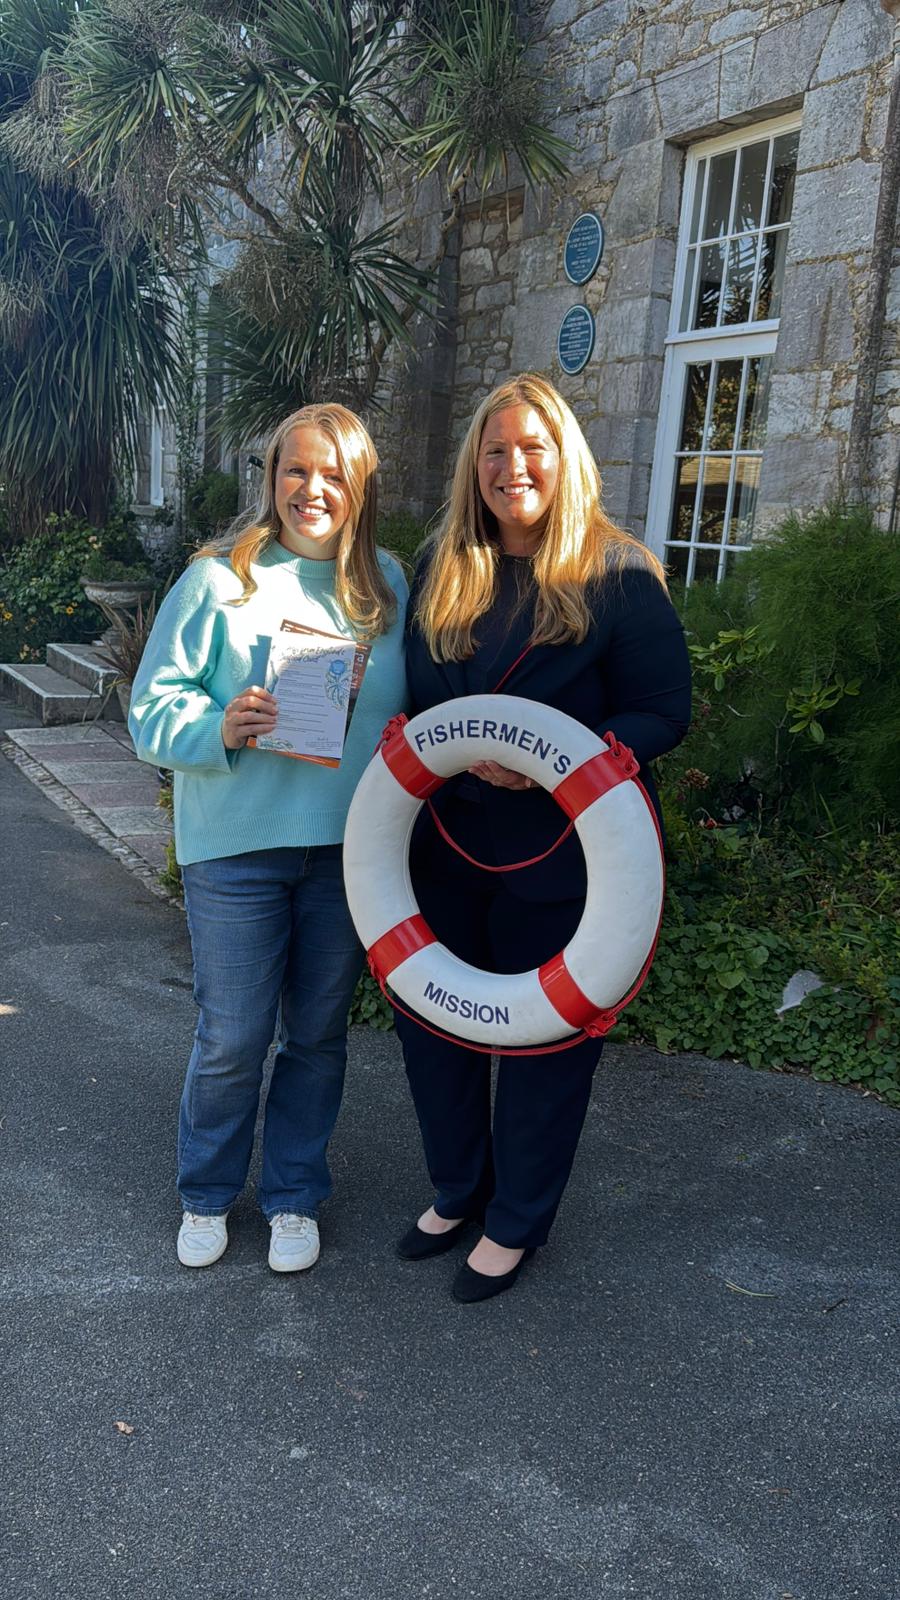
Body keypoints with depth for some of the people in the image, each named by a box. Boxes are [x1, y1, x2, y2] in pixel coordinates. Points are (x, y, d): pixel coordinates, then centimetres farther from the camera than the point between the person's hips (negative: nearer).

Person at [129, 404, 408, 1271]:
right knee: (231, 1039, 7)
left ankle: (295, 1193, 35)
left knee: (318, 1035, 15)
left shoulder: (387, 583, 5)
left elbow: (409, 708, 12)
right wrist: (219, 728, -25)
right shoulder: (217, 579, -5)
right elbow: (153, 707, -5)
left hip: (349, 847, 3)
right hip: (237, 847, -3)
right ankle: (206, 1192, 33)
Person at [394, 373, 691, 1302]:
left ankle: (516, 1222, 32)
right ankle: (458, 1190, 40)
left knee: (545, 1037, 9)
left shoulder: (618, 574, -11)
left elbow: (664, 712, -13)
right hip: (447, 843, 5)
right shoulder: (440, 568, 5)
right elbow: (411, 693, 11)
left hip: (562, 852, -5)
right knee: (428, 1018, 15)